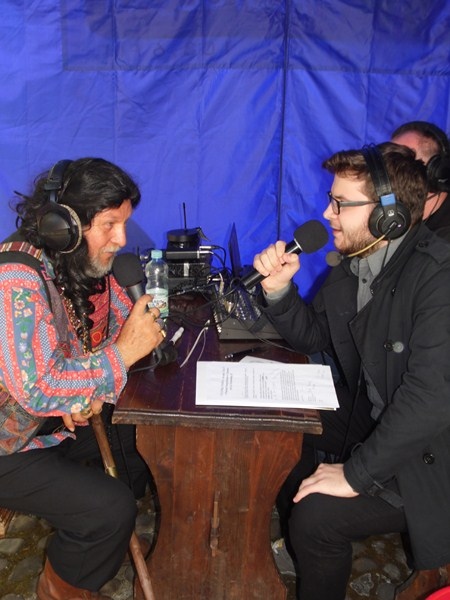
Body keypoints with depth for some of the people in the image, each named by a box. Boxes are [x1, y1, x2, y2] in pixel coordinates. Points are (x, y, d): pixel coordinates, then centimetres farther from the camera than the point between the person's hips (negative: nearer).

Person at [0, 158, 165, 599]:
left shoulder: (85, 262, -5)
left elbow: (124, 319, 4)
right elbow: (36, 391, -37)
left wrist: (91, 388, -13)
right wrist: (121, 354, -28)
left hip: (58, 419, 8)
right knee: (109, 507, -17)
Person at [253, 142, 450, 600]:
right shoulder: (352, 262, -1)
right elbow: (313, 336, 10)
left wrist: (357, 473, -27)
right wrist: (278, 288, -9)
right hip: (368, 419, 8)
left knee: (317, 515, -17)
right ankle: (300, 546, 36)